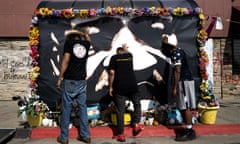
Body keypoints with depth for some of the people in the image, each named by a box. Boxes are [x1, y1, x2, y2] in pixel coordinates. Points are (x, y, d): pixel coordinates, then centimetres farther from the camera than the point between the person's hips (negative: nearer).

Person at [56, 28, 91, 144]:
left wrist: (60, 78, -7)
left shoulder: (69, 42, -2)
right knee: (83, 107, 9)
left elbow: (66, 60, -11)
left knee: (66, 108, 2)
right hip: (82, 81, 4)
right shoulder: (85, 43, 10)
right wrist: (85, 34, 57)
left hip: (69, 81, -3)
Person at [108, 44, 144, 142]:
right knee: (137, 104, 22)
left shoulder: (114, 58, 5)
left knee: (120, 110, 2)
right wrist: (125, 48, 60)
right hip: (132, 85, 2)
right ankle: (135, 125, 9)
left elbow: (112, 72, -5)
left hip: (119, 87, -2)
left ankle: (121, 134, 4)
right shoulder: (129, 56, 14)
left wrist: (111, 87, 1)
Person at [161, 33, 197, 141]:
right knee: (183, 107, 11)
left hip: (184, 81, -10)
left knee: (186, 107, -6)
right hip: (185, 80, 10)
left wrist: (174, 87, -18)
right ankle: (188, 129, 17)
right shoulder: (178, 51, 16)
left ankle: (190, 131, -2)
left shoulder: (175, 54, -15)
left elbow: (177, 71, -19)